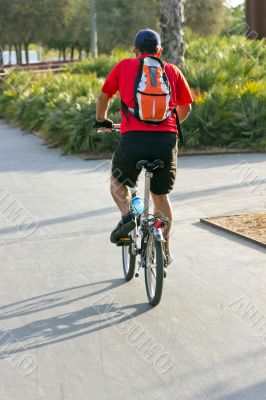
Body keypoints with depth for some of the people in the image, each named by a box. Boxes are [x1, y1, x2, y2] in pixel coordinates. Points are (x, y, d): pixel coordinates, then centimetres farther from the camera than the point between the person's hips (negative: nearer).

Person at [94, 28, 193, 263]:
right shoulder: (172, 70, 16)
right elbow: (186, 107, 21)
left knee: (117, 182, 26)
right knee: (161, 195, 21)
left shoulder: (124, 66, 12)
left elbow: (104, 97, 21)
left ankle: (127, 216, -1)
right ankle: (164, 251, 23)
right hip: (167, 139, 2)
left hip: (133, 138, -2)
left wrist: (102, 121, 40)